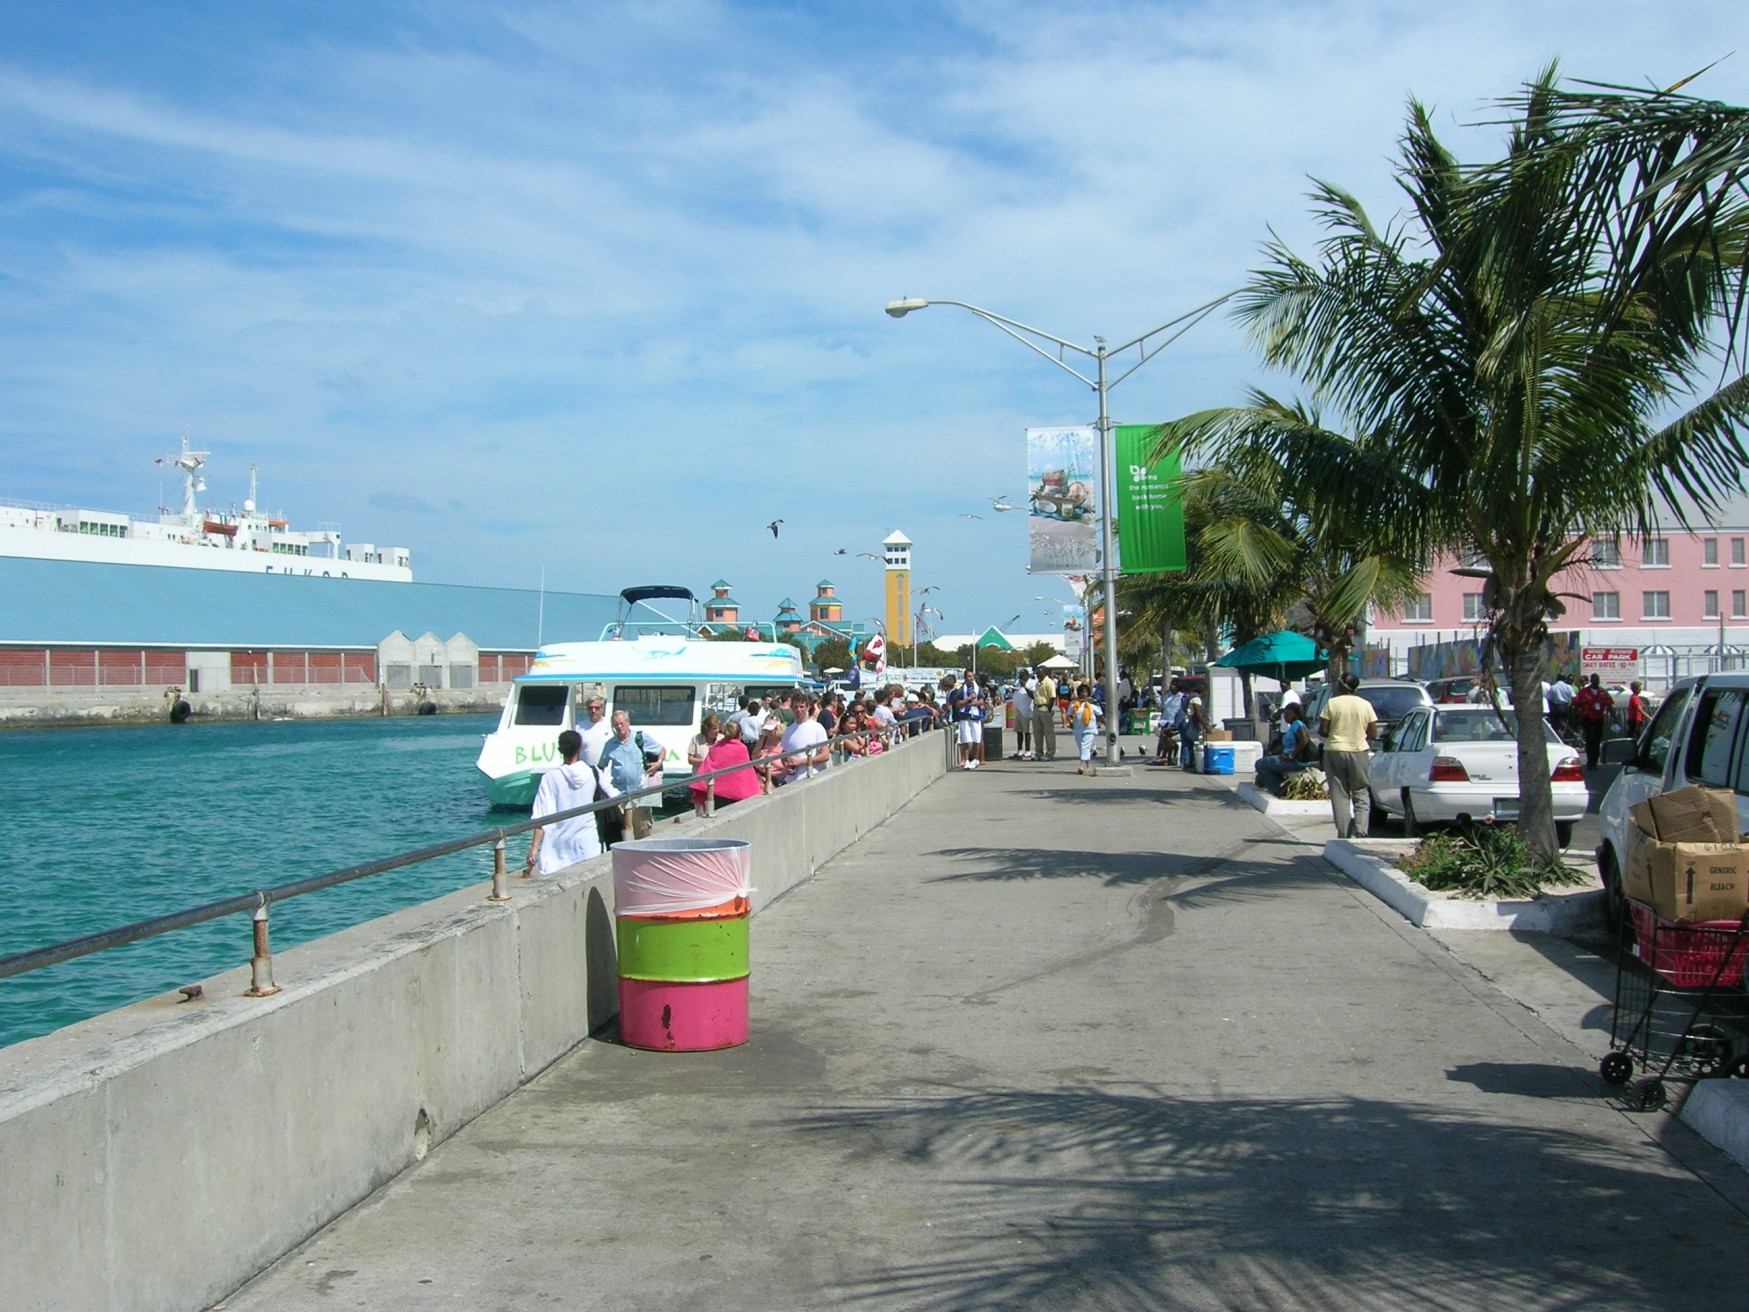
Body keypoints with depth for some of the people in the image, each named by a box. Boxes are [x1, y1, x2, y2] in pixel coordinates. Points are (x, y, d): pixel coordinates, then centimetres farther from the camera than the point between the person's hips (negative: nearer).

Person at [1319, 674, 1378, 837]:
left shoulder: (1332, 703, -7)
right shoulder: (1366, 705, 0)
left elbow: (1323, 730, -8)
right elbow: (1372, 733, 1)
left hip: (1335, 751, -1)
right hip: (1359, 751, 1)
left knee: (1339, 795, 5)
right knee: (1360, 793, 11)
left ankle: (1343, 834, 3)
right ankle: (1360, 827, -9)